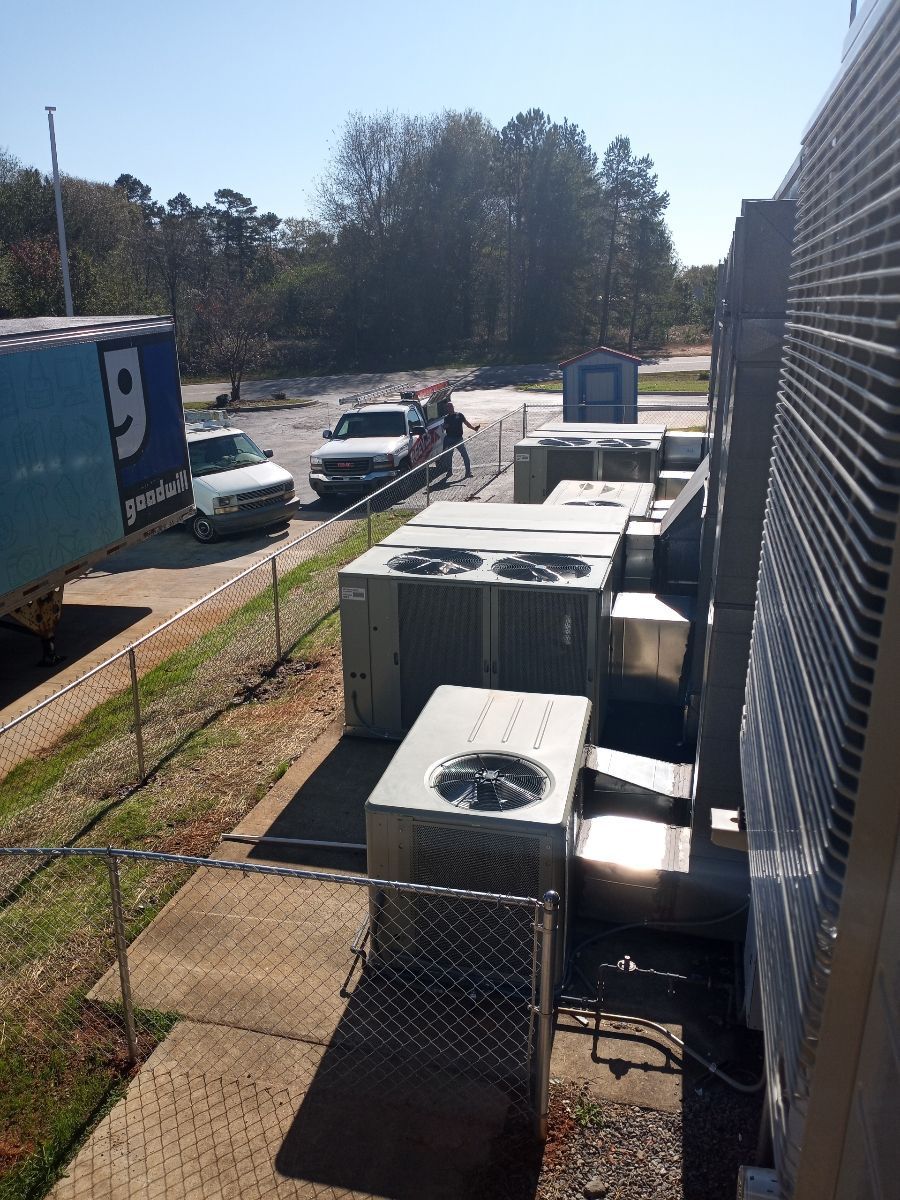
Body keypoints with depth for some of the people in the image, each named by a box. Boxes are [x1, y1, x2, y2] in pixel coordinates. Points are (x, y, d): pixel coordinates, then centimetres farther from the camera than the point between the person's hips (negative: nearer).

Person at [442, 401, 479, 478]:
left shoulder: (459, 415, 4)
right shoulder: (446, 418, 8)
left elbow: (466, 423, 3)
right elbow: (443, 428, 12)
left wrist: (473, 428, -10)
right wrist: (445, 426, -12)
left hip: (459, 439, -2)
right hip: (449, 439, 2)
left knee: (465, 455, -8)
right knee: (449, 456, 9)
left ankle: (468, 472, -3)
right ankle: (449, 472, 25)